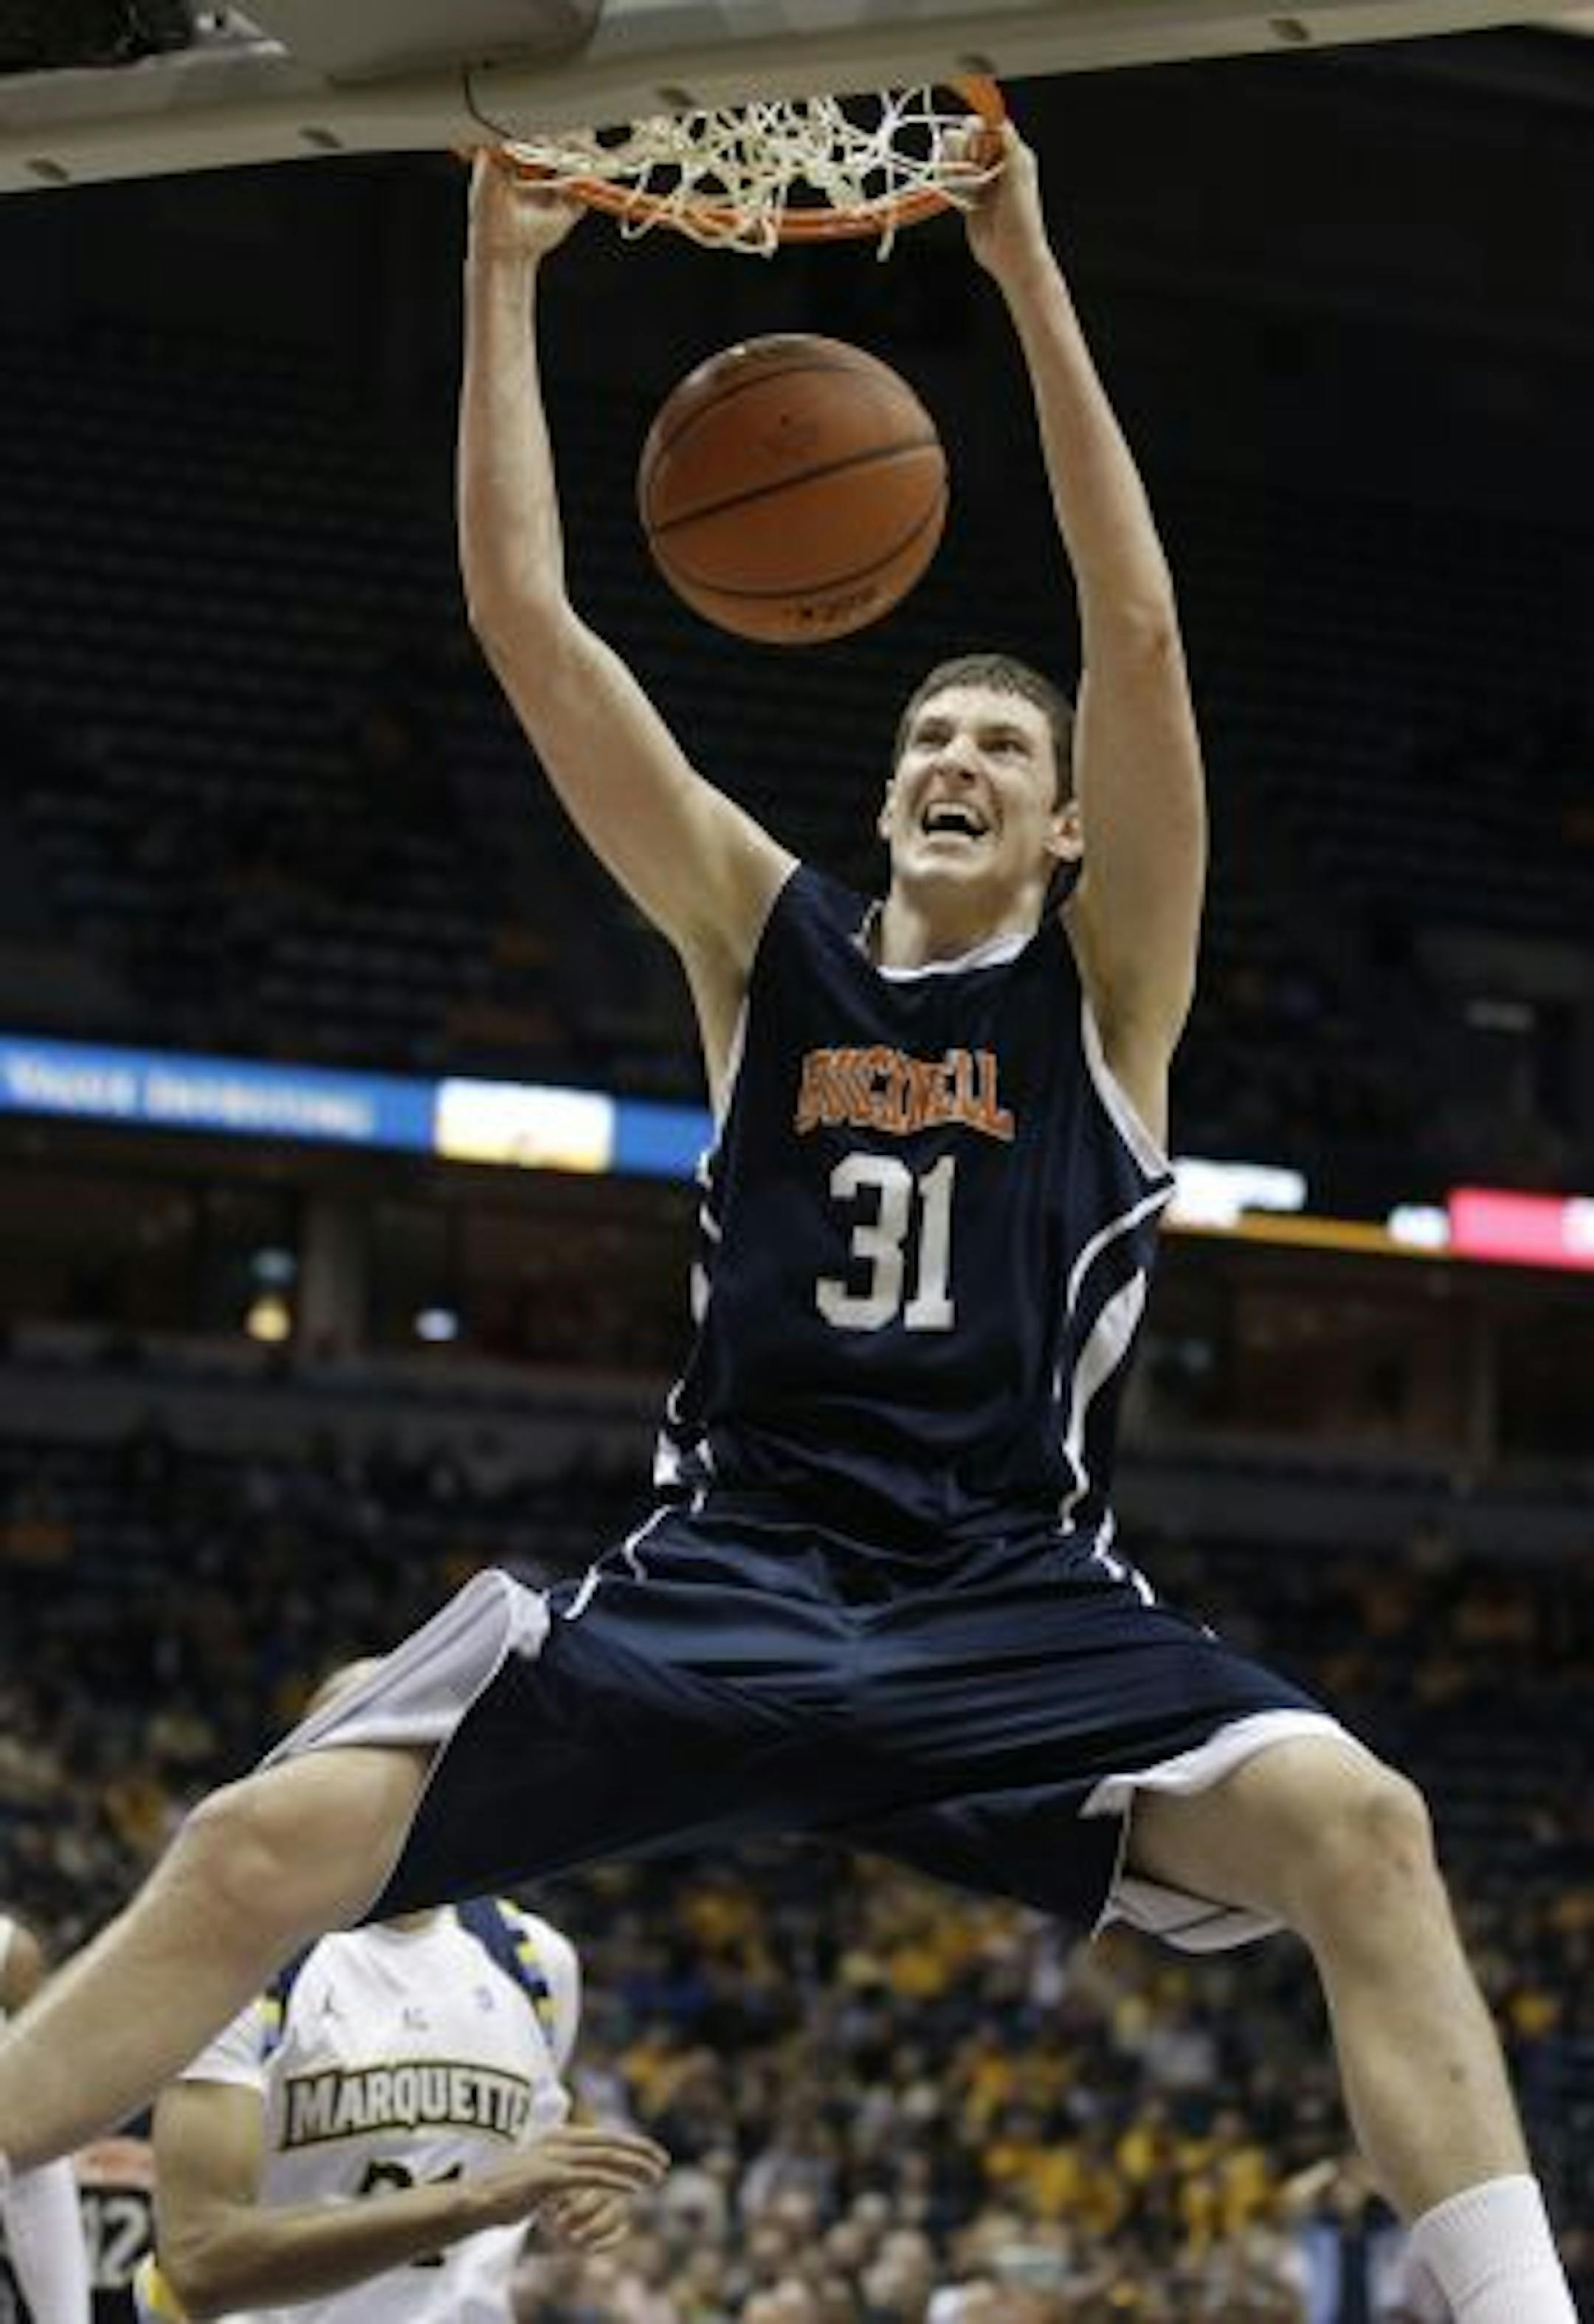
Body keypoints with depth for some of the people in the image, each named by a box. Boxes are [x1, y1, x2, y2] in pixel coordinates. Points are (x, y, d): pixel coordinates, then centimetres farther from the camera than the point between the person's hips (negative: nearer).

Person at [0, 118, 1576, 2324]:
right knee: (266, 1847, -15)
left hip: (1020, 1600, -1)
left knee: (1353, 1822, -29)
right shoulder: (770, 943, 14)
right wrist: (503, 271, 4)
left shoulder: (1107, 977, 8)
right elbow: (527, 620, 9)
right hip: (726, 1576, 2)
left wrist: (1028, 268, -10)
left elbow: (1139, 629, -5)